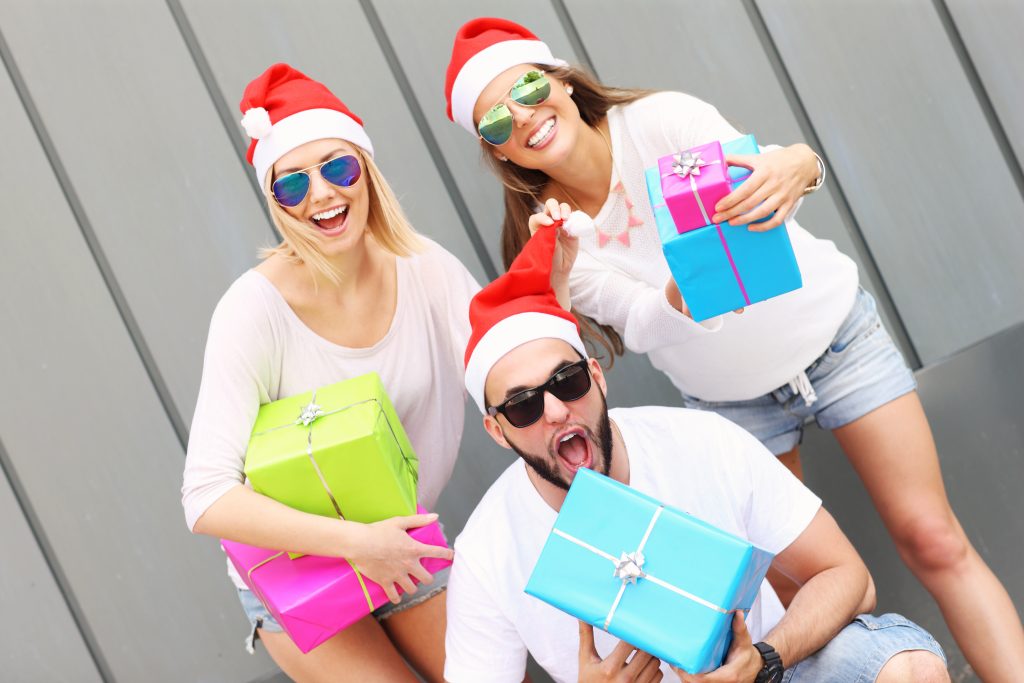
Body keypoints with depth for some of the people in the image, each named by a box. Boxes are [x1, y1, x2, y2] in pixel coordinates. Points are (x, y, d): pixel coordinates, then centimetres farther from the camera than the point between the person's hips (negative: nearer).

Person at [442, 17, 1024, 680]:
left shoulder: (658, 119, -19)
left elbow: (754, 168, -35)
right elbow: (643, 326, -22)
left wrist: (799, 164, -59)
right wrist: (686, 288, -45)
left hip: (834, 332, -2)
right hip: (732, 399, 2)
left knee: (933, 542, -6)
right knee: (788, 583, 1)